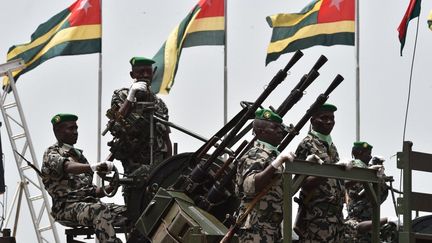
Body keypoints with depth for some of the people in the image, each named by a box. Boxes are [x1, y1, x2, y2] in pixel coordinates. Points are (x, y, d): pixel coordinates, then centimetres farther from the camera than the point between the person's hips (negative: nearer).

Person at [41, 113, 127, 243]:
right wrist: (93, 167, -42)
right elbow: (67, 167, -24)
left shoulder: (78, 154, 26)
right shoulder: (51, 154, 2)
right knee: (100, 211, -37)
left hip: (89, 203, 7)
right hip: (67, 206, -7)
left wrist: (108, 189, 3)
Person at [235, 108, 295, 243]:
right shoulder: (255, 155, -10)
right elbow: (250, 186, -29)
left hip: (272, 228, 10)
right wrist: (277, 163, -31)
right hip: (256, 229, -10)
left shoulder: (273, 155, 19)